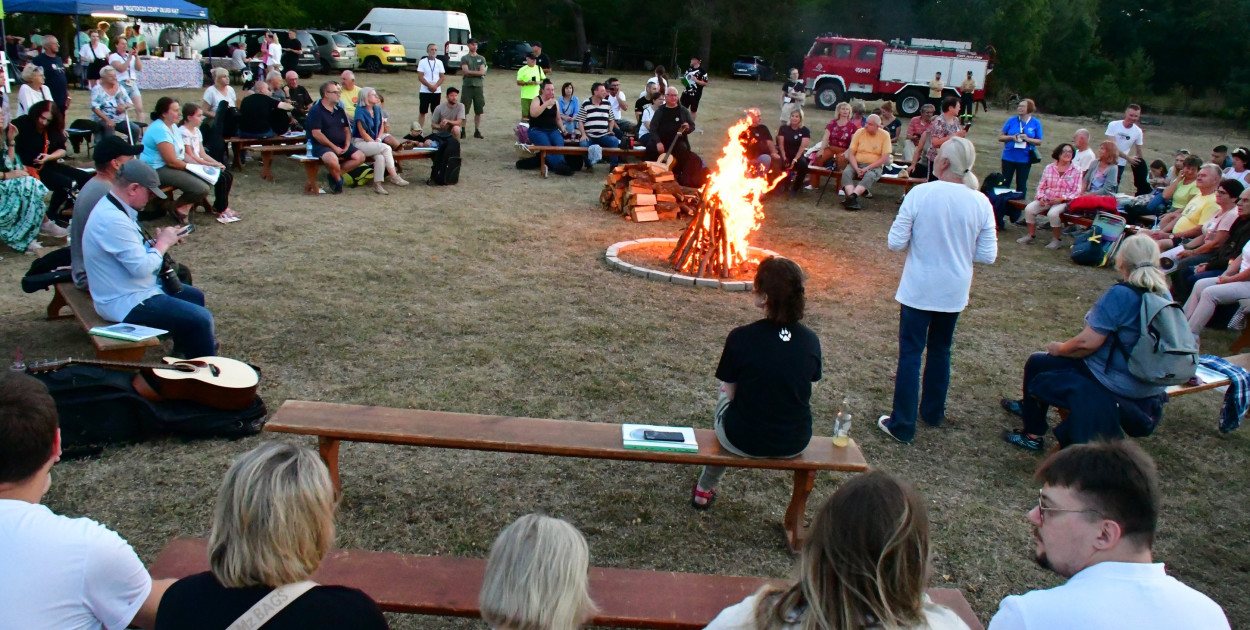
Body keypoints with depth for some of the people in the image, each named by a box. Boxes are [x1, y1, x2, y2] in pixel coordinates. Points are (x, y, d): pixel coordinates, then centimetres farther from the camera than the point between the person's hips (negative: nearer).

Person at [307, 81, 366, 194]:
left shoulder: (339, 110, 16)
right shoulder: (315, 111, -7)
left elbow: (347, 129, 21)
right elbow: (316, 134, -15)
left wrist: (347, 143, -1)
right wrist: (334, 147, -16)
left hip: (341, 146, 7)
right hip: (322, 146, -7)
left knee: (360, 156, -13)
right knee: (332, 159, -38)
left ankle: (335, 175, -3)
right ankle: (338, 180, -5)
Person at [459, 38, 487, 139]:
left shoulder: (481, 58, 11)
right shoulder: (464, 58, 5)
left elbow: (483, 72, -2)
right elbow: (465, 71, -8)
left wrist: (470, 72, -8)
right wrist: (477, 72, -9)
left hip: (478, 86, 2)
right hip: (467, 86, -2)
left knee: (479, 110, 3)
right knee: (464, 110, -4)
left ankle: (477, 131, 10)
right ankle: (462, 130, -1)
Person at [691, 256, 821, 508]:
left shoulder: (741, 338, -17)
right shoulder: (811, 341, -7)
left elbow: (732, 393, -6)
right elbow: (803, 390, 6)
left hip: (743, 441, -3)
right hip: (795, 444, 3)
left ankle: (705, 489, 40)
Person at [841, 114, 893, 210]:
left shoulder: (884, 135, -3)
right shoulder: (859, 133, 3)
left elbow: (885, 158, -8)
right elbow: (851, 153, 0)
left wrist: (867, 168, -17)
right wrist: (856, 169, -17)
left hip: (874, 166, -2)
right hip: (857, 163, 2)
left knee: (870, 176, -35)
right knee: (846, 172, -29)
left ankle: (852, 196, -51)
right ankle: (853, 199, -46)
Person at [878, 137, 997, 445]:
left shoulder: (919, 194, -16)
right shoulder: (981, 203, -8)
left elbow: (896, 242, -14)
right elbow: (987, 255, -5)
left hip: (918, 289, -3)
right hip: (954, 291, 3)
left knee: (911, 353, 5)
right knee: (940, 350, 21)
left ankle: (902, 425, 8)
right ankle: (933, 412, 36)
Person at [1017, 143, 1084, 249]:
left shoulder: (1076, 171, -1)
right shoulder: (1049, 168, 8)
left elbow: (1076, 192, -5)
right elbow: (1041, 186, 11)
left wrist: (1061, 199, -17)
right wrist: (1041, 197, -9)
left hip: (1063, 201, -4)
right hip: (1046, 199, 4)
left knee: (1052, 213, -33)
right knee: (1029, 208, -20)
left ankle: (1058, 239, -12)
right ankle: (1031, 235, -1)